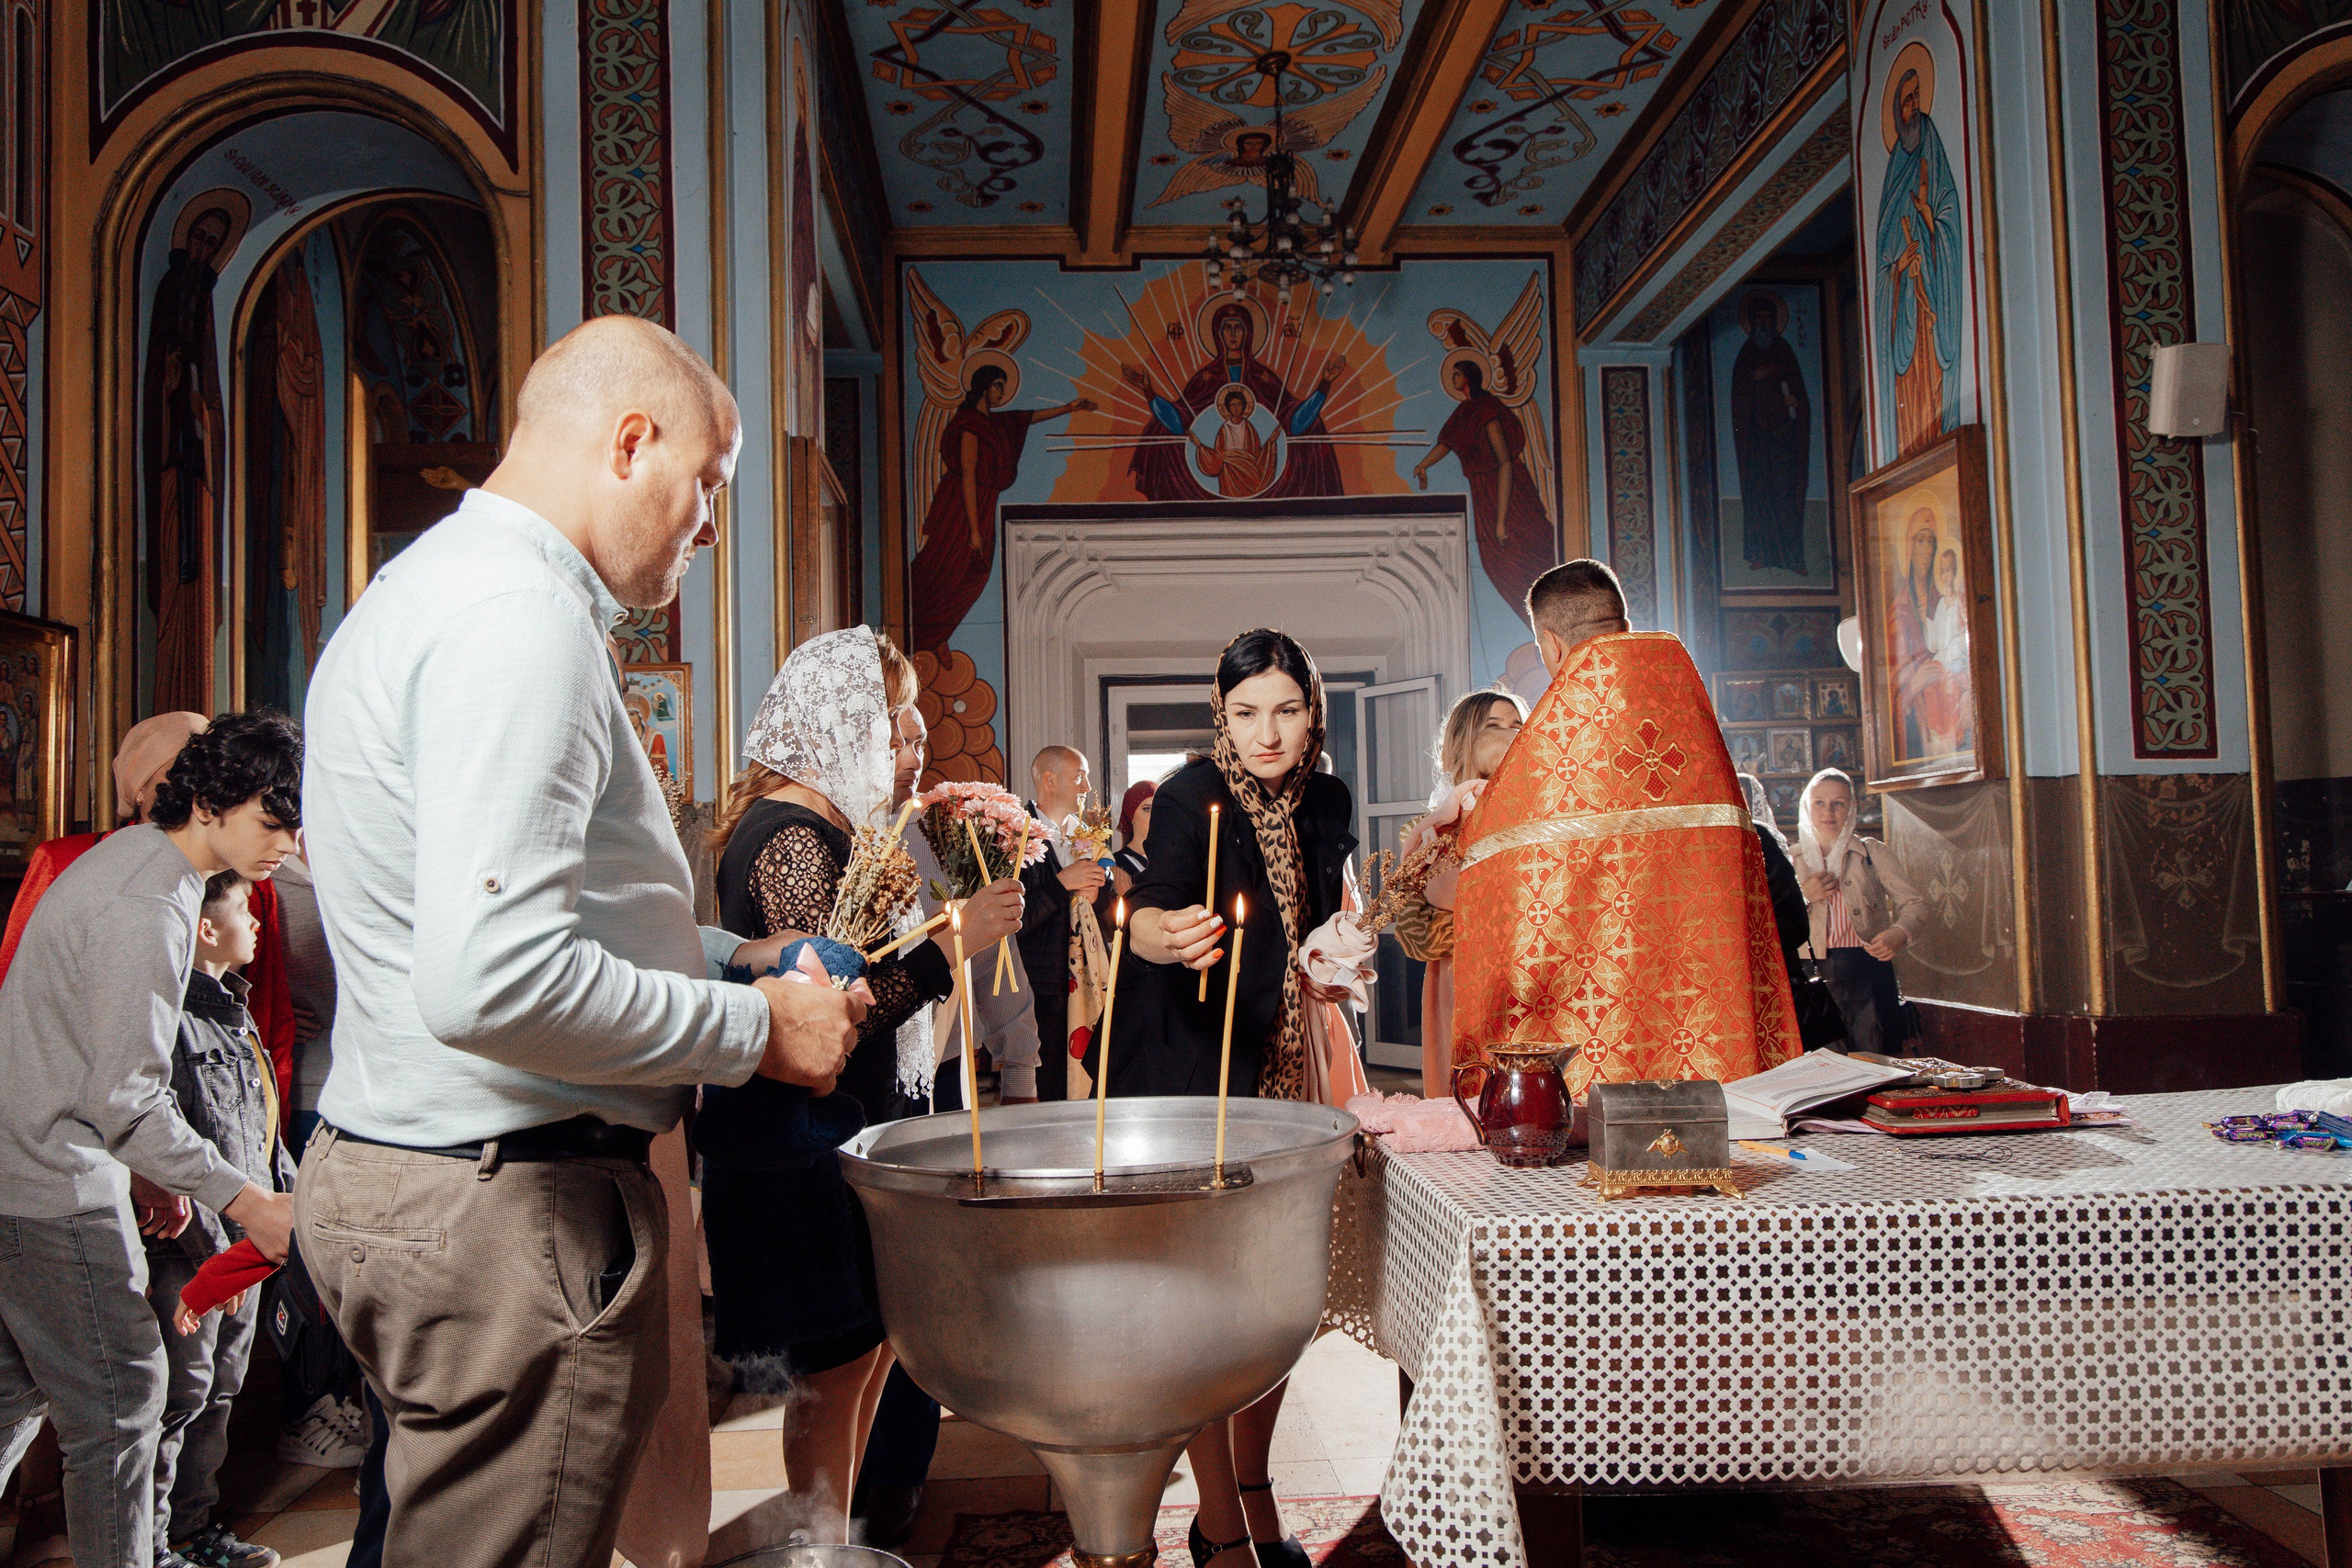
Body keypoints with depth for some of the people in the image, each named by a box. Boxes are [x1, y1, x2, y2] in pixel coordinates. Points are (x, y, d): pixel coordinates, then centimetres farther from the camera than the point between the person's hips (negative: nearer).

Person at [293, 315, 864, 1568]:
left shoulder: (430, 592, 15)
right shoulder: (521, 617, -19)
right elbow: (489, 982, -30)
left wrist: (720, 953, 15)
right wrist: (755, 1027, -17)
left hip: (385, 1172, 11)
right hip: (505, 1213, -11)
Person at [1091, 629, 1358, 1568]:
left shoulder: (1325, 804, 4)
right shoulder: (1194, 796, -16)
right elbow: (1151, 904, -34)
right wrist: (1161, 934, -55)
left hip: (1285, 1069, 6)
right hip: (1191, 1074, -6)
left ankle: (1254, 1490, 30)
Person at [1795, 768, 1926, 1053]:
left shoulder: (1872, 853, 8)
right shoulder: (1793, 859, 11)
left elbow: (1914, 903, 2)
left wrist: (1899, 934, -17)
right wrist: (1804, 898, -8)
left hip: (1867, 969, -1)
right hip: (1816, 974, 1)